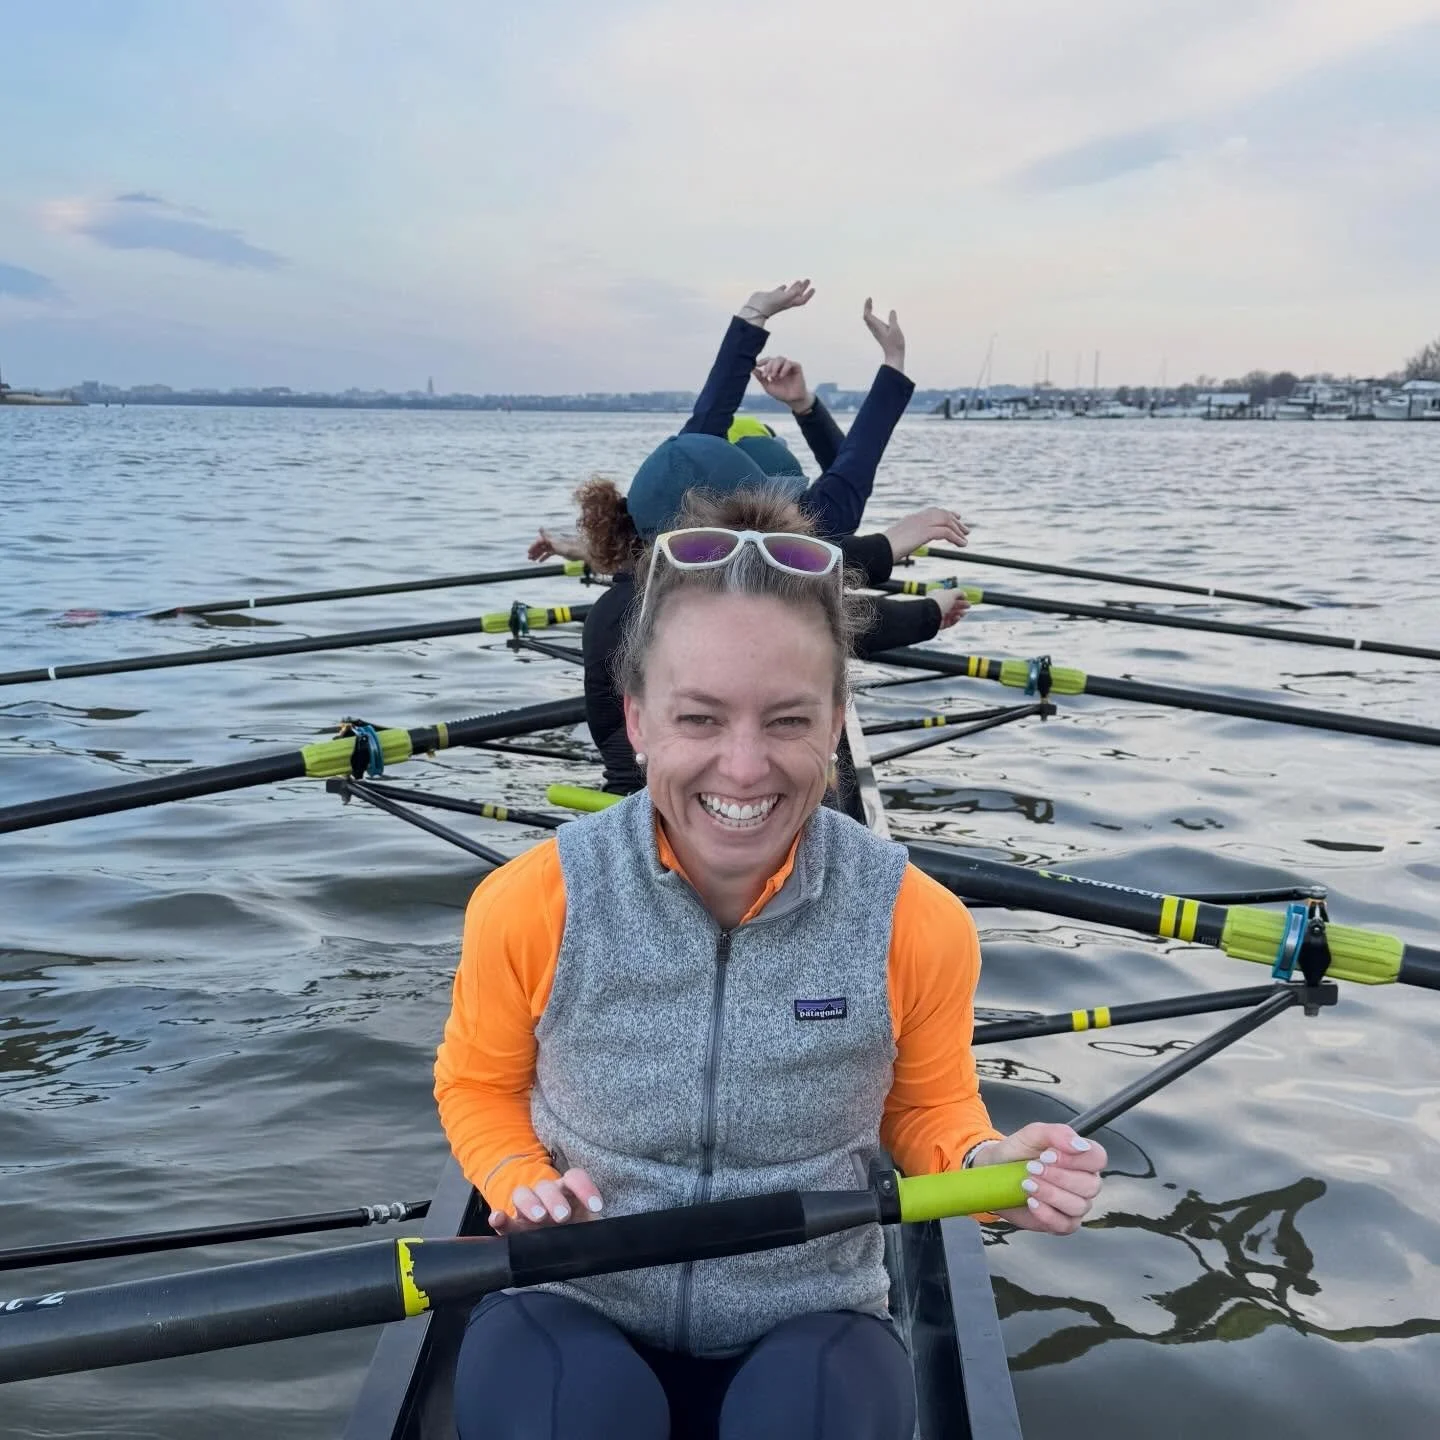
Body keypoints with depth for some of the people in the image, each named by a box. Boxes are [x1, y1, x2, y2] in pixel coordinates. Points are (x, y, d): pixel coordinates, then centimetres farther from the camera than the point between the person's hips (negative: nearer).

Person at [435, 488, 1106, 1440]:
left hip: (811, 1330, 1)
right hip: (574, 1315, 0)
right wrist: (520, 1182, -15)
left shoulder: (919, 928, -15)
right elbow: (479, 1086, 5)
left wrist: (982, 1164, -16)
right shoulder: (529, 908, -16)